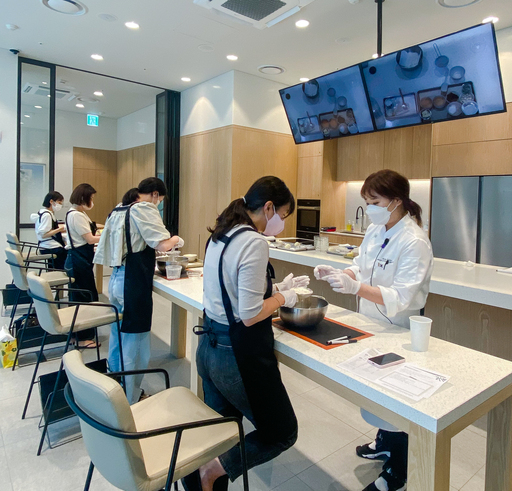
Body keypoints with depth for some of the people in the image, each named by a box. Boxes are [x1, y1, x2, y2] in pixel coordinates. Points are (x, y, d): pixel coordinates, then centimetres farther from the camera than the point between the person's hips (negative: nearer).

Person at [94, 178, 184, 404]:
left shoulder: (118, 209, 14)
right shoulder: (144, 210, -12)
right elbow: (163, 244, -20)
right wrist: (176, 239, -1)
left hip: (117, 278, 9)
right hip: (133, 283, -9)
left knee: (117, 336, 20)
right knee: (134, 345, 2)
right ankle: (129, 400, 14)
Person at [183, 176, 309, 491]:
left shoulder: (221, 235, 6)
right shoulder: (255, 242, -21)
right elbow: (250, 315, -23)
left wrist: (277, 288, 12)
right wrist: (283, 298, -6)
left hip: (209, 347, 9)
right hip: (240, 356, -9)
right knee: (283, 433, 15)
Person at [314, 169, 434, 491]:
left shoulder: (414, 243, -23)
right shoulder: (375, 230, 0)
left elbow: (400, 298, -28)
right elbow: (362, 270, 9)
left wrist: (356, 288, -41)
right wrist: (337, 274, -10)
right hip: (372, 323, 7)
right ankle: (384, 441, 50)